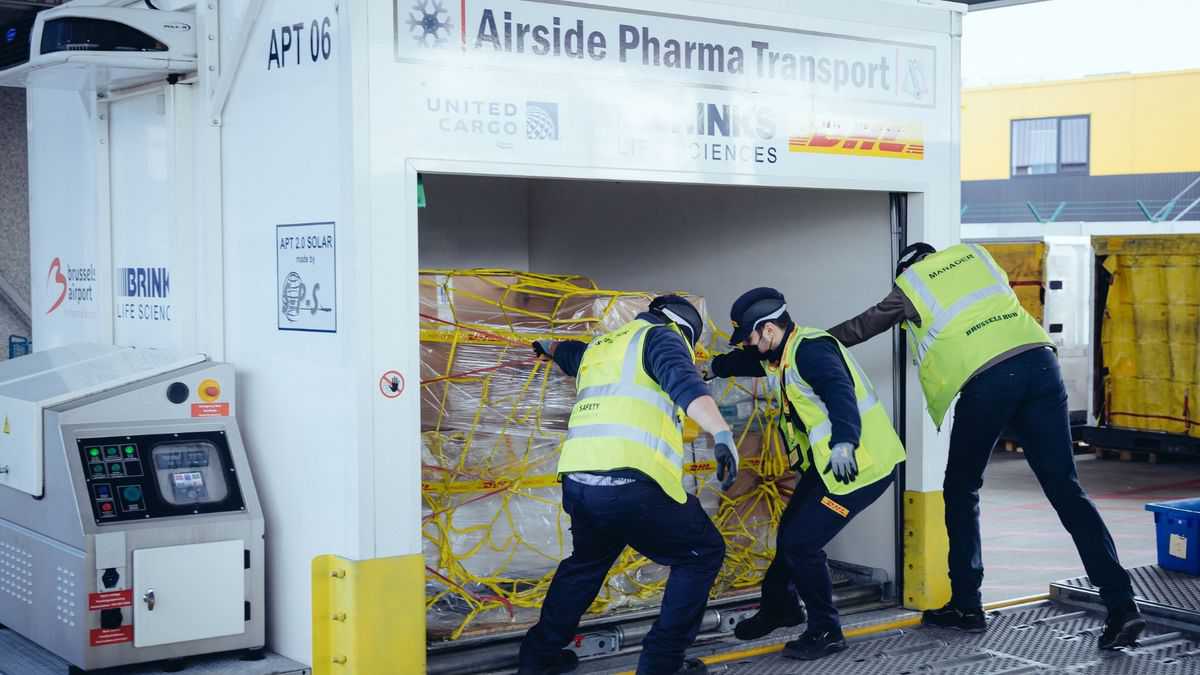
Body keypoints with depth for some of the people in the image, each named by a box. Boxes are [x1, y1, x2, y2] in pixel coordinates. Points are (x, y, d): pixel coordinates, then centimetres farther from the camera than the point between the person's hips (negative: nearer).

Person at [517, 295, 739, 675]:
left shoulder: (600, 346, 29)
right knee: (702, 554, 12)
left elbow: (571, 354, 54)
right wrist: (722, 433, -27)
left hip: (577, 480, 7)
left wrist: (548, 347, 77)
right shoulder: (660, 337, 8)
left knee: (588, 560, 34)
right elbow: (684, 382, -14)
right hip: (630, 482, -7)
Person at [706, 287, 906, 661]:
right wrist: (713, 367, 43)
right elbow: (749, 362, 32)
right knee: (790, 530, 20)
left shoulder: (810, 348, -21)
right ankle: (780, 607, 42)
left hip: (860, 464, -11)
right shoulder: (787, 350, 10)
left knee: (801, 543, -9)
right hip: (829, 462, 11)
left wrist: (843, 442, -52)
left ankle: (826, 633, 7)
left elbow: (840, 392, -38)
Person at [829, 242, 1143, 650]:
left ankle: (966, 606, 17)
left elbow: (861, 328, 27)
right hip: (1039, 361, 4)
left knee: (961, 492, 15)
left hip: (986, 379, -4)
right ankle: (1121, 605, -4)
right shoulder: (973, 255, 23)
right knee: (1065, 489, 3)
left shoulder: (909, 287, 13)